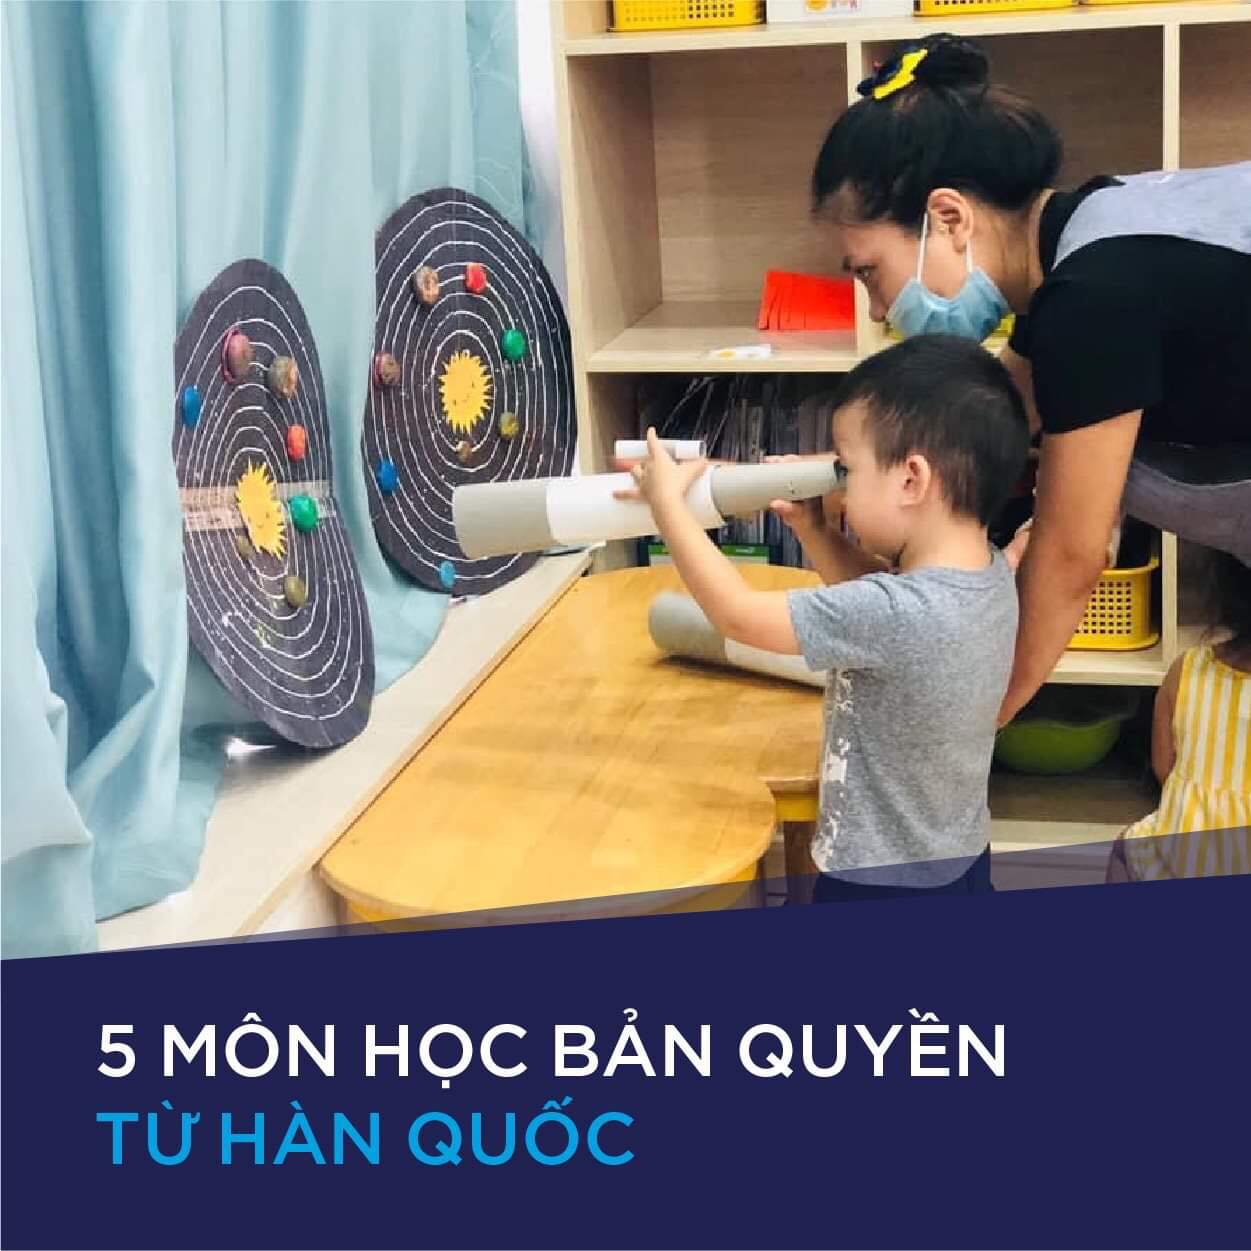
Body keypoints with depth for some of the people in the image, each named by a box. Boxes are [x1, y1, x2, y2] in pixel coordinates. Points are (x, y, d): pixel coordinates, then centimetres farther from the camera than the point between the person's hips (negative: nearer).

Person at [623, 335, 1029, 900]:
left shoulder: (898, 614, -32)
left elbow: (738, 614, -23)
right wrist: (811, 528, 2)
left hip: (882, 883, -8)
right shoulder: (987, 570, -7)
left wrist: (667, 501, -12)